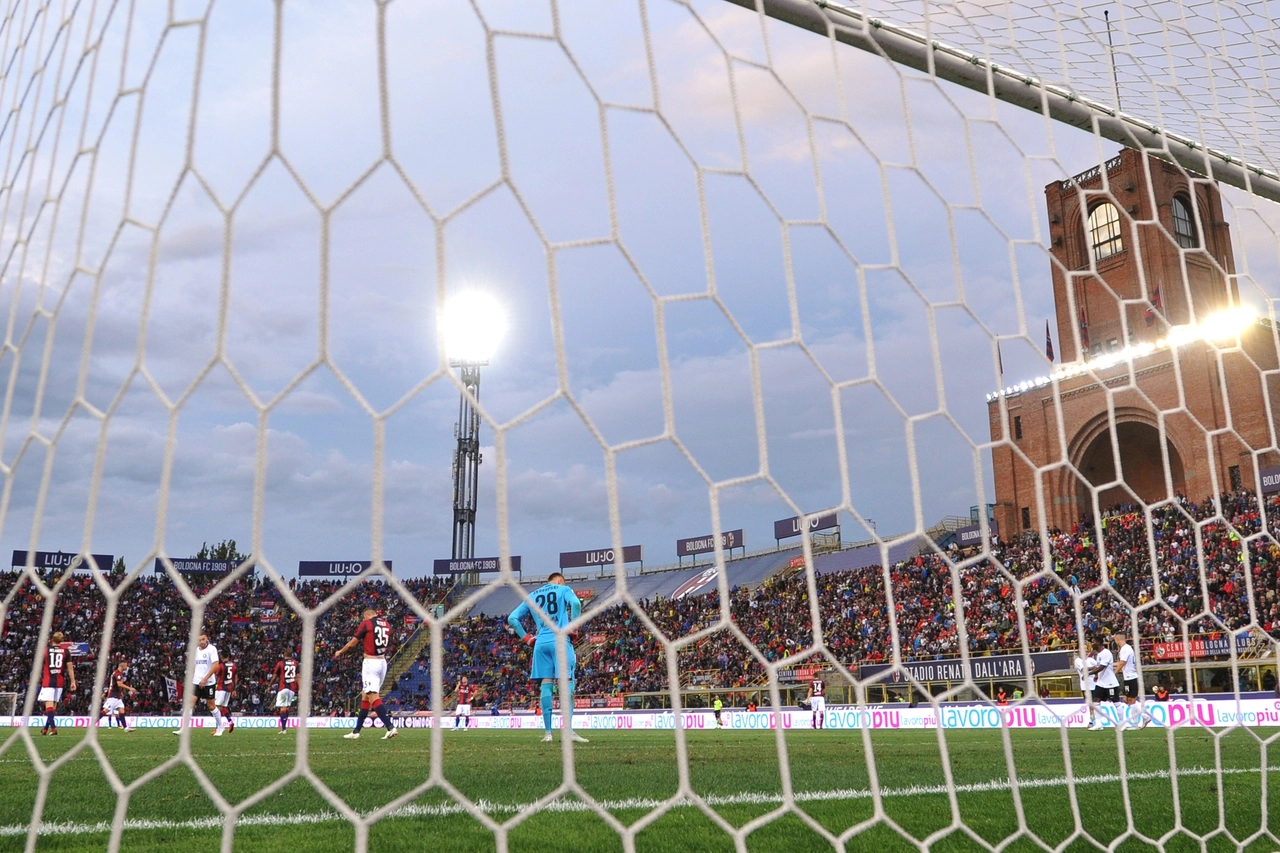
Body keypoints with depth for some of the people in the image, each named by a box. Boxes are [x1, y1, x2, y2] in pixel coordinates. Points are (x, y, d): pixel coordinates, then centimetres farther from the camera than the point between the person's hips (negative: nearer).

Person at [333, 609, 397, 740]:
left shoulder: (366, 623, -5)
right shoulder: (386, 624, 11)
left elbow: (352, 643, 4)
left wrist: (340, 652, 21)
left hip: (370, 662, -7)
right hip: (383, 662, 7)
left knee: (373, 696, -12)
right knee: (365, 696, 16)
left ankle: (390, 727, -24)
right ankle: (356, 731, 22)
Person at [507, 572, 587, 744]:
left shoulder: (532, 596, 23)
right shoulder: (563, 589, 10)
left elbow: (512, 618, 18)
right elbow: (575, 603, -13)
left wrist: (526, 638, 17)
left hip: (541, 643, 4)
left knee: (546, 684, 5)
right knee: (566, 682, -6)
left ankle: (548, 732, 2)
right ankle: (568, 730, -15)